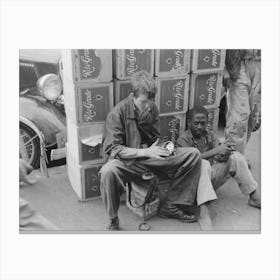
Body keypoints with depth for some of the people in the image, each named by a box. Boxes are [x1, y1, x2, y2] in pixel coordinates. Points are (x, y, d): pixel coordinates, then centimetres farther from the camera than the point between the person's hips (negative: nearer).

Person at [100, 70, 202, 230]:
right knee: (108, 171, -40)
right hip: (128, 161, -5)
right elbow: (111, 148, -20)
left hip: (150, 157, 6)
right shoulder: (117, 113, -15)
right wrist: (146, 152, -26)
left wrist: (164, 148, -9)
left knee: (193, 154, -8)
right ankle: (113, 220, -15)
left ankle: (170, 207, 0)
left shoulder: (152, 109, 1)